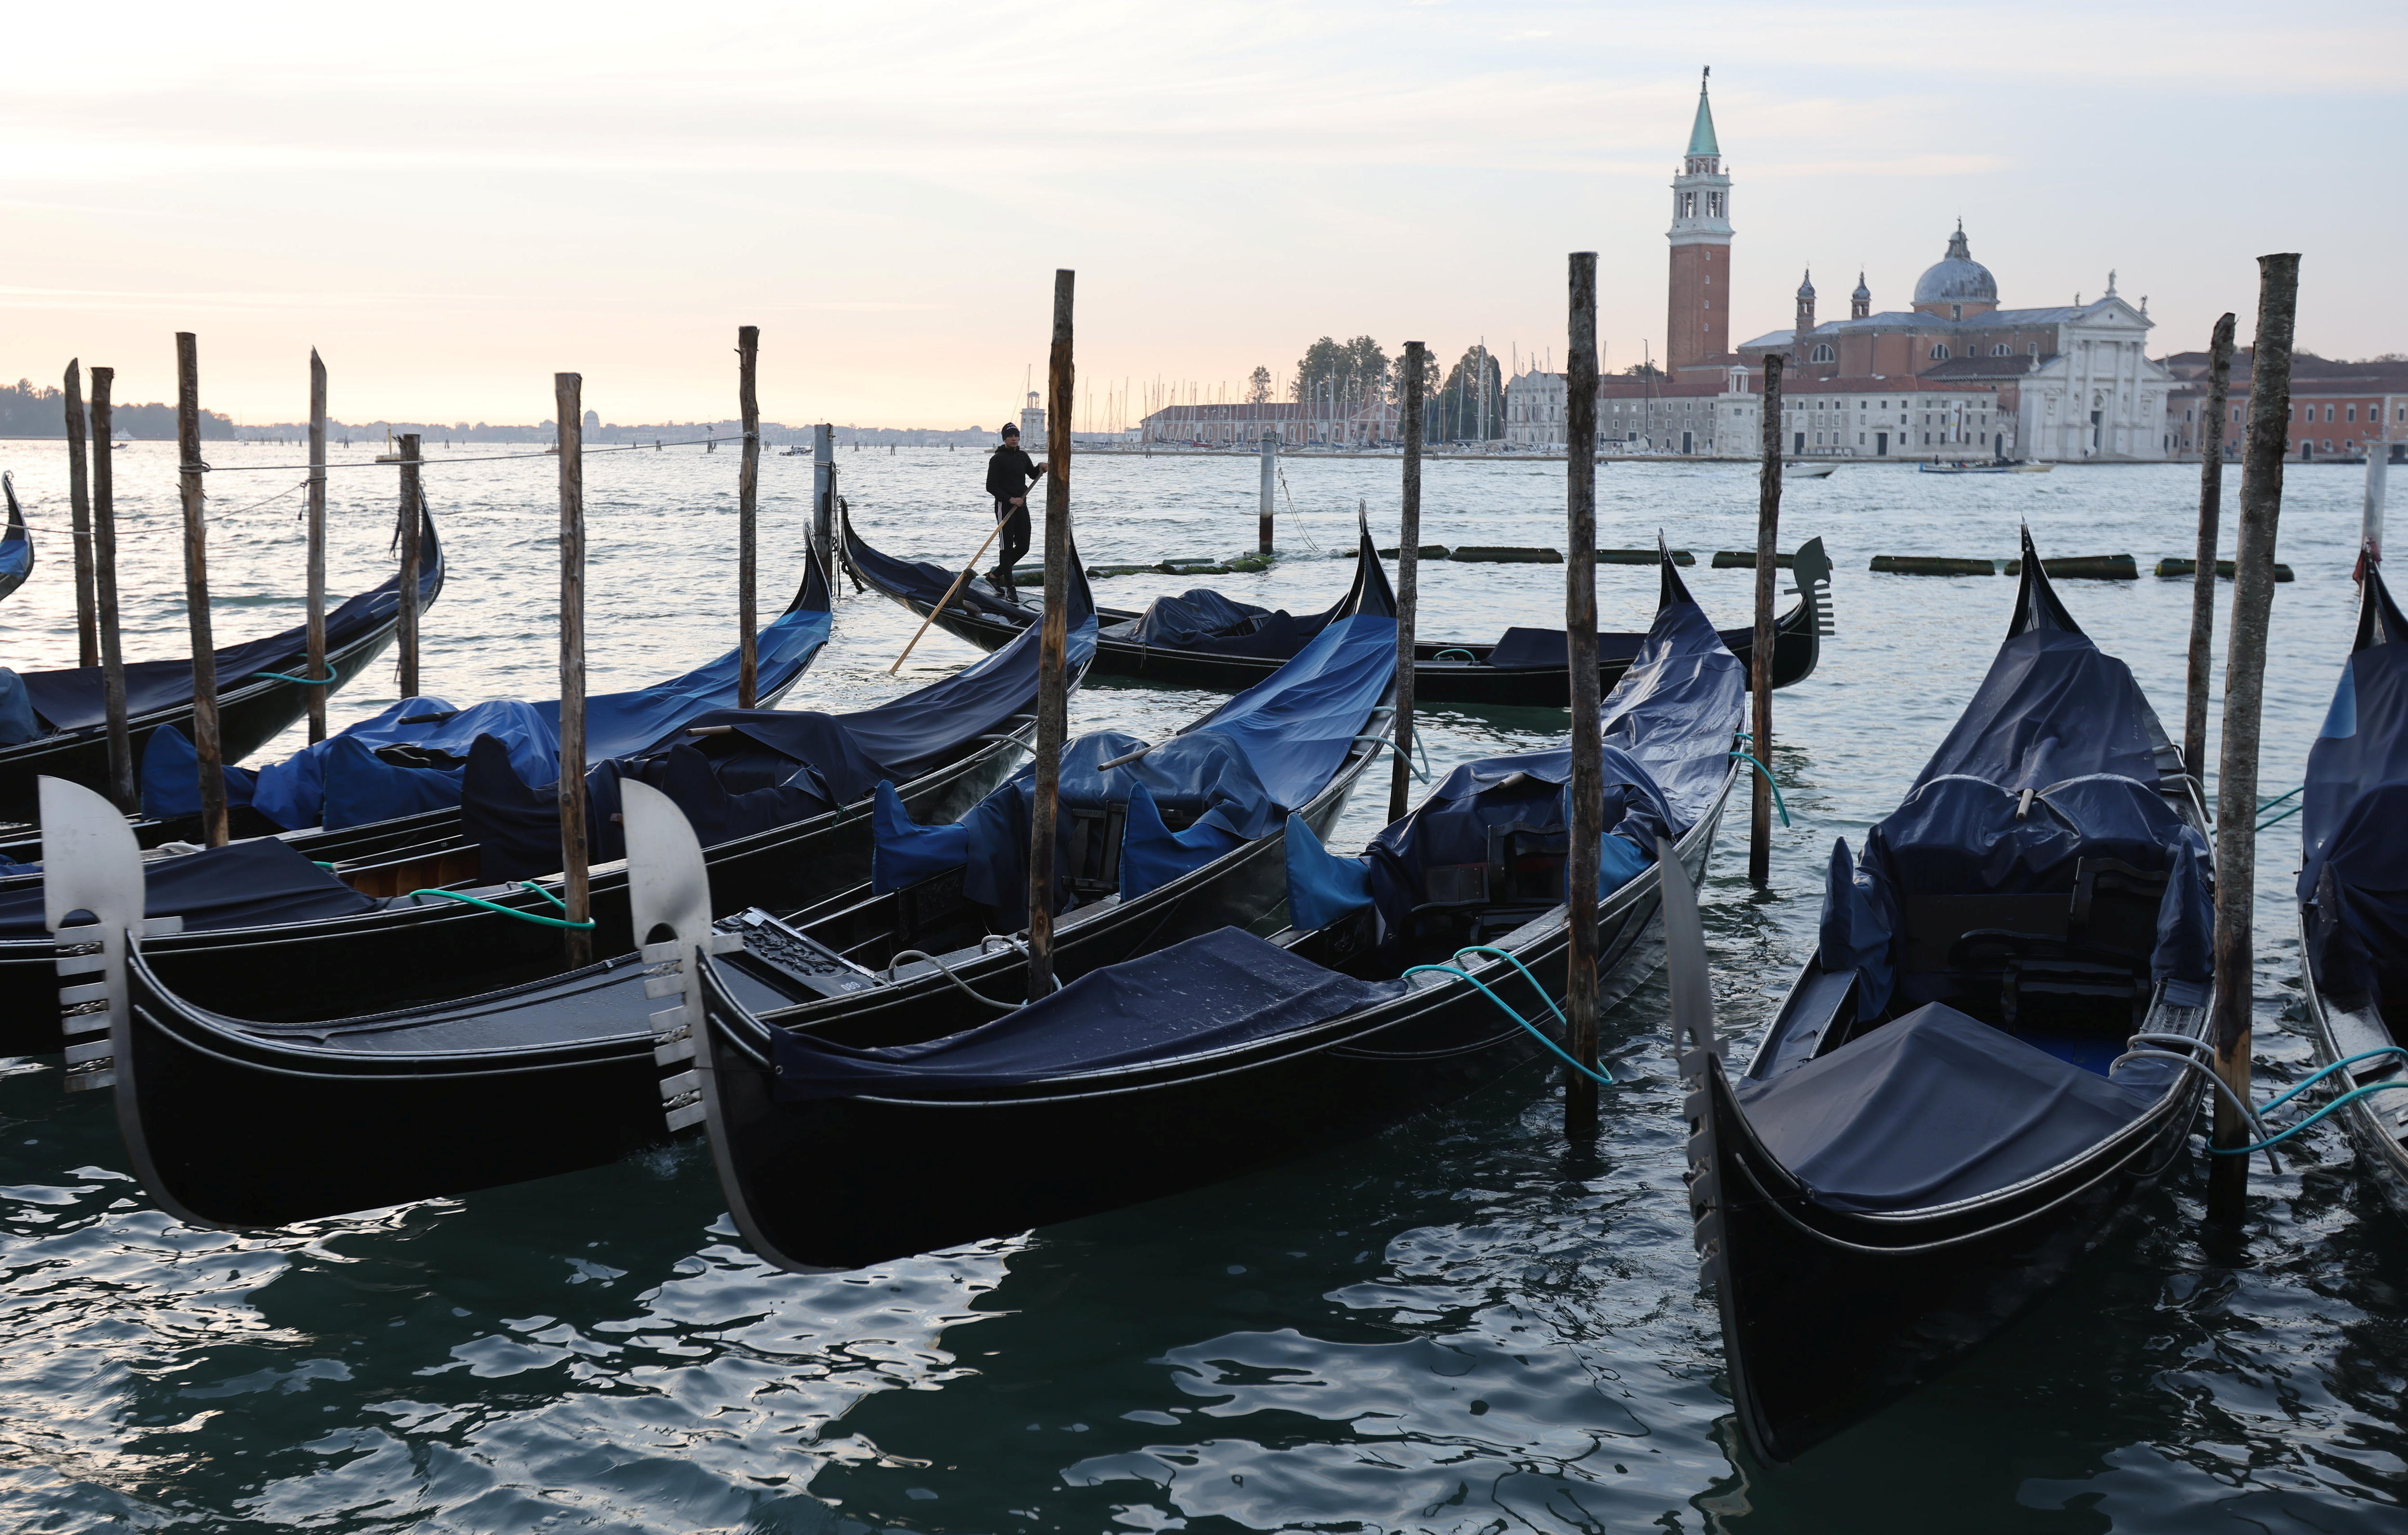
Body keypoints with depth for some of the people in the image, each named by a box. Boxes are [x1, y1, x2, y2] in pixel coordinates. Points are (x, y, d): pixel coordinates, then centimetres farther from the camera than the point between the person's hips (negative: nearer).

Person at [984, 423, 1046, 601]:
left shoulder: (1023, 456, 12)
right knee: (1007, 547, -5)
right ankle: (1010, 587, -1)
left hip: (1021, 505, 7)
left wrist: (1039, 468, 4)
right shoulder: (997, 459, -8)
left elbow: (1033, 475, 27)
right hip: (1004, 506, -7)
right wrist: (1010, 499, -20)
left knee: (1023, 546, 7)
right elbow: (991, 487, -12)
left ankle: (998, 573, 25)